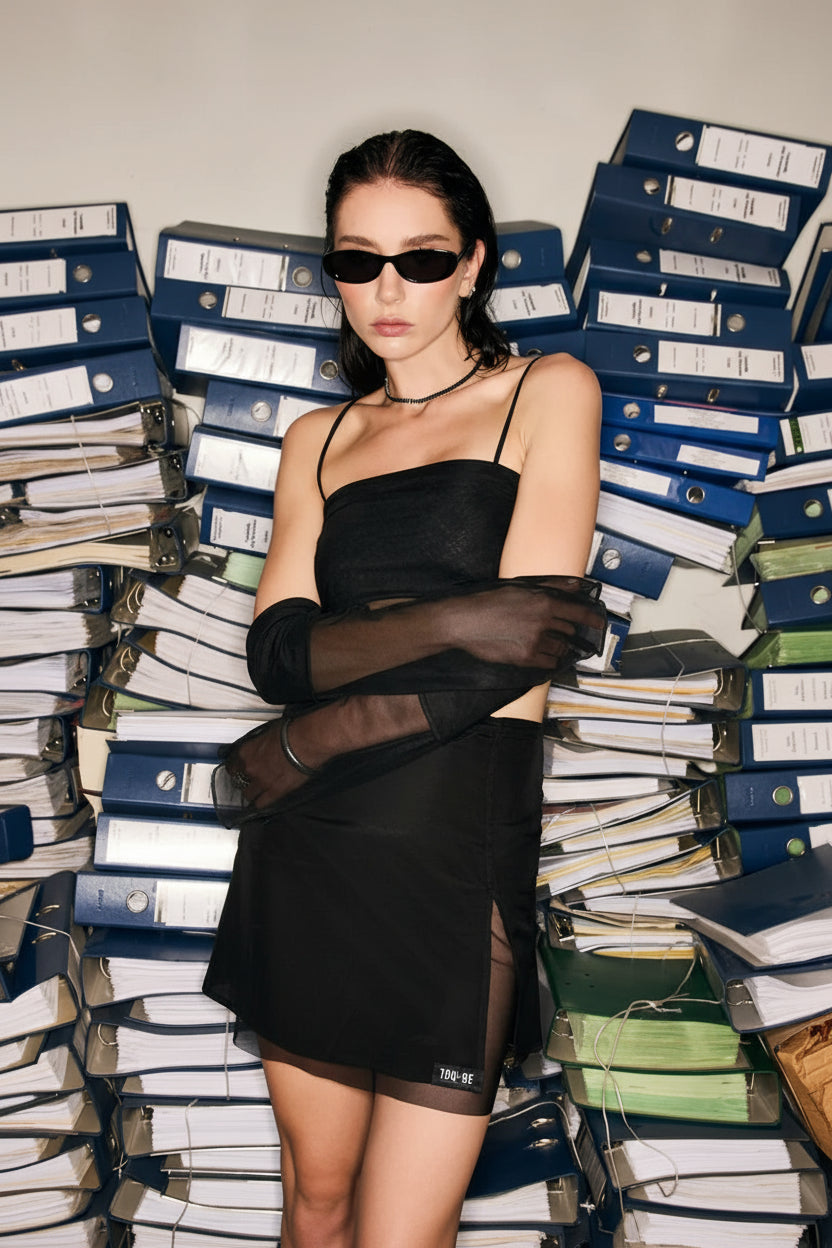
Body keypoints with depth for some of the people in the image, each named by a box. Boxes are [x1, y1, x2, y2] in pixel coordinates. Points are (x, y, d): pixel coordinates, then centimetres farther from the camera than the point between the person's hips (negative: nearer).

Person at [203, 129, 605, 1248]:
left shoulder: (548, 392, 2)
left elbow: (519, 658, -10)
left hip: (458, 853, -4)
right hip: (306, 858, 4)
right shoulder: (317, 440, 14)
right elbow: (277, 649, -1)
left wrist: (302, 746, -8)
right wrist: (452, 620, -17)